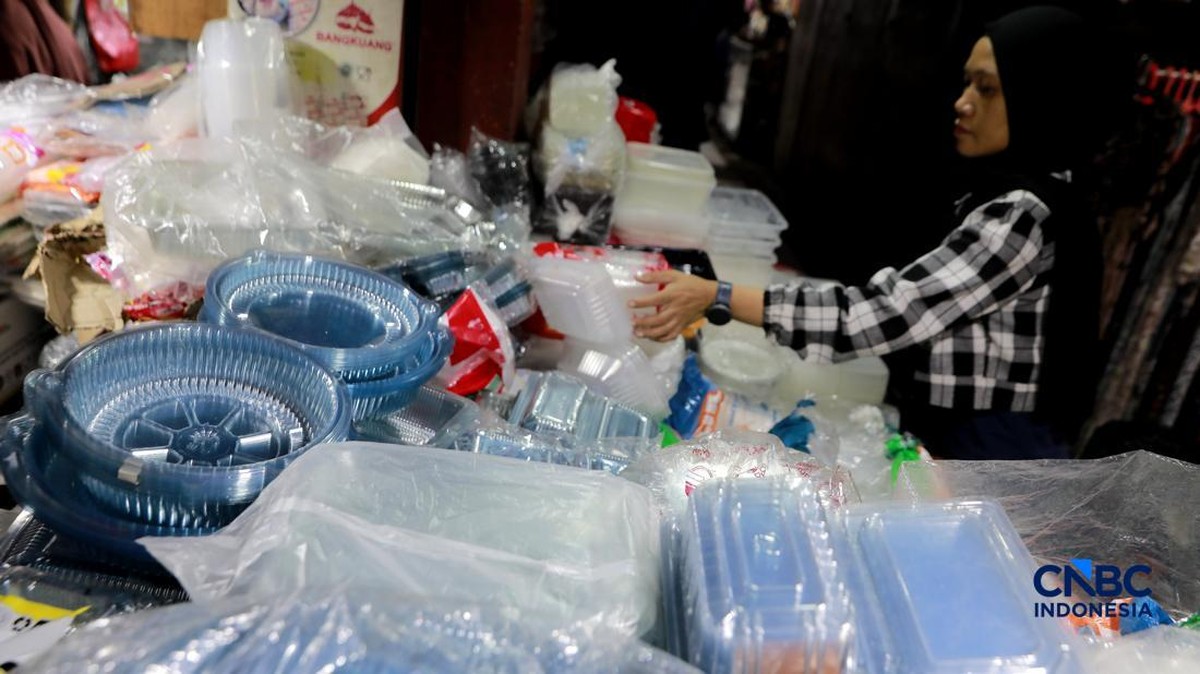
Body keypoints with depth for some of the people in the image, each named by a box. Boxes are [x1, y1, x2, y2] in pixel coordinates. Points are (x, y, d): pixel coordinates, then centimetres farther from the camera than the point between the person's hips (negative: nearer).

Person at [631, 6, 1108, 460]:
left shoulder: (1023, 217, -23)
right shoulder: (1008, 196, 7)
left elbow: (885, 312, -29)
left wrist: (718, 298, -32)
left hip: (990, 455, -8)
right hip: (949, 437, 8)